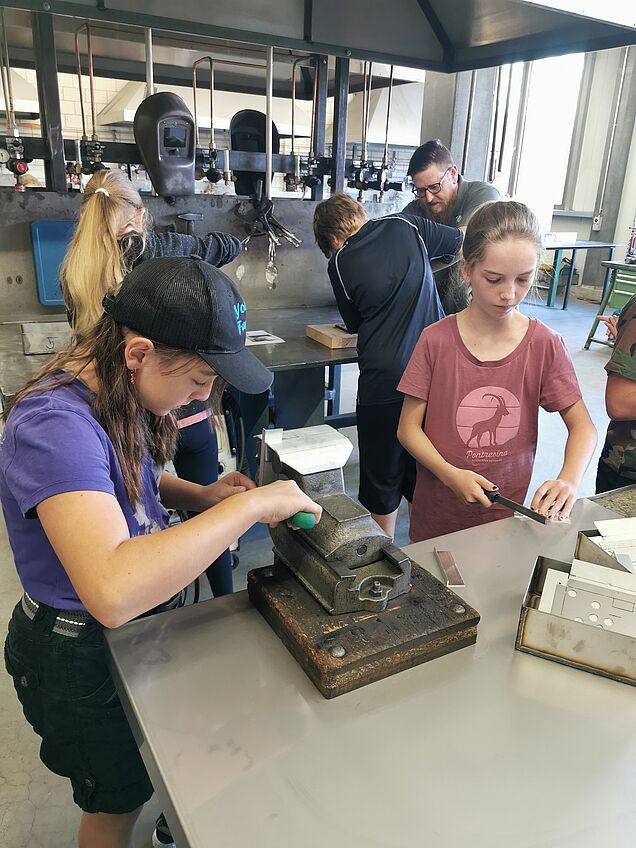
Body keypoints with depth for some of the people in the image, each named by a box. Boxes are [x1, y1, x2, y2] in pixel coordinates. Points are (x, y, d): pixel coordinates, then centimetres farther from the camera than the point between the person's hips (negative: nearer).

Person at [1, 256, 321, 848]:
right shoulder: (54, 426, -35)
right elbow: (113, 592, -49)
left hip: (137, 621, 8)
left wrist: (203, 495, -7)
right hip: (81, 650, -8)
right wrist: (249, 506, -41)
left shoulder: (118, 394, -7)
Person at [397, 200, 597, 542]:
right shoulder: (436, 341, -12)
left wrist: (568, 480, -22)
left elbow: (583, 427, -3)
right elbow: (408, 427, -9)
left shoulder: (544, 345, -8)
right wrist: (451, 475, -24)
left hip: (505, 515, 1)